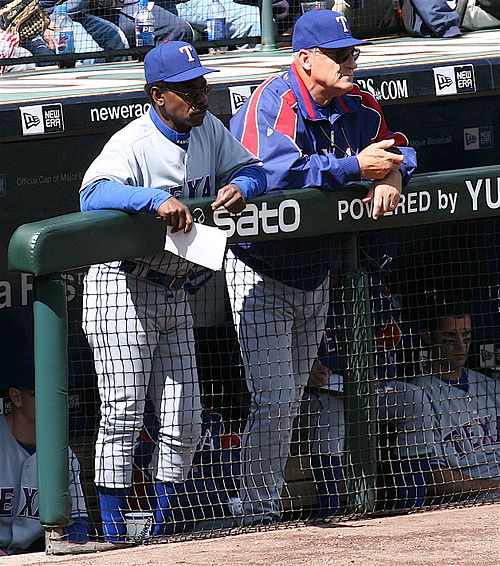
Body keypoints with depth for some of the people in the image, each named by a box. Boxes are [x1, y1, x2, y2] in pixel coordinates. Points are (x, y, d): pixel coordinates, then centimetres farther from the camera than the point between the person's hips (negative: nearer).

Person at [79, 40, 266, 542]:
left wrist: (241, 186, -14)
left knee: (185, 420, 8)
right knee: (123, 416, -7)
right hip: (121, 290, -7)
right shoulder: (132, 144, -19)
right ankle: (114, 534, -1)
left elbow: (253, 169, 9)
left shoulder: (208, 130, 4)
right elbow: (94, 193, -35)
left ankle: (162, 527, 19)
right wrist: (157, 199, -47)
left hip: (173, 291, 7)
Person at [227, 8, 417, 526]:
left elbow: (398, 148, 10)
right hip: (260, 273, -8)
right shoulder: (274, 103, -21)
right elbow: (278, 173, -35)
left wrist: (393, 173, -15)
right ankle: (257, 515, -4)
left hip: (314, 278, 8)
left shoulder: (356, 106, 2)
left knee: (290, 400, 13)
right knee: (274, 400, -12)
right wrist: (356, 166, -32)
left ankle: (266, 504, 21)